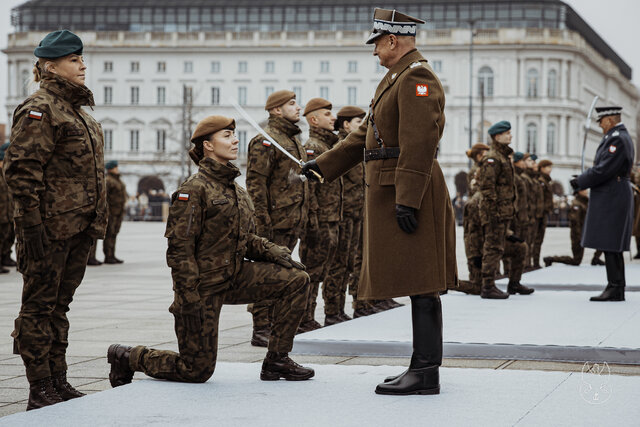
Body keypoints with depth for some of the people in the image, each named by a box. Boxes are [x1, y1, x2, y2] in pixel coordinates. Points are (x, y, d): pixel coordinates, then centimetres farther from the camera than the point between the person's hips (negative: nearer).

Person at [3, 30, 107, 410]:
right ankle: (40, 391, 3)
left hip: (79, 228, 9)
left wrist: (95, 221, 21)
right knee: (40, 305, -1)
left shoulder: (79, 111, 18)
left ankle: (58, 383, 21)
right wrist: (31, 223, -20)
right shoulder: (39, 109, -10)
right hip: (50, 228, -9)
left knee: (59, 303, 14)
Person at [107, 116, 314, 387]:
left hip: (235, 277, 7)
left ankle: (277, 360, 2)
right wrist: (190, 300, -23)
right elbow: (179, 248, -19)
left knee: (296, 280, -6)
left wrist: (275, 253, 0)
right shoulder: (194, 189, -15)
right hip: (204, 285, -7)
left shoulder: (237, 191, 10)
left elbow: (247, 239, 19)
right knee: (198, 370, -3)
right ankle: (128, 357, 19)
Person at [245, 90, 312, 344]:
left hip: (292, 223, 9)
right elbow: (256, 184, -16)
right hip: (275, 222, -9)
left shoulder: (294, 140, 20)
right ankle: (261, 330, -4)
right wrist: (262, 223, -21)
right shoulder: (265, 141, -10)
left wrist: (303, 219, 22)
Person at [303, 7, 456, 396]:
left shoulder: (417, 77, -13)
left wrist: (407, 200, -25)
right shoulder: (398, 77, 21)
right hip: (393, 194, 10)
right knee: (420, 286, 11)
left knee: (422, 285, -8)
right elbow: (365, 135, 26)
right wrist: (323, 164, 26)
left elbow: (419, 144, -21)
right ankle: (423, 366, 16)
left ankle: (426, 374, -6)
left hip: (410, 195, -10)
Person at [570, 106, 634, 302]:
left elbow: (604, 170, -20)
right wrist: (582, 178, 8)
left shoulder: (618, 139, -15)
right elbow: (602, 167, 20)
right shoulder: (618, 137, 19)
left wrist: (580, 183, -10)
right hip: (611, 199, 10)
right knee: (611, 247, 11)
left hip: (611, 200, -10)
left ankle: (616, 289, -7)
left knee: (610, 246, -8)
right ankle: (616, 289, 14)